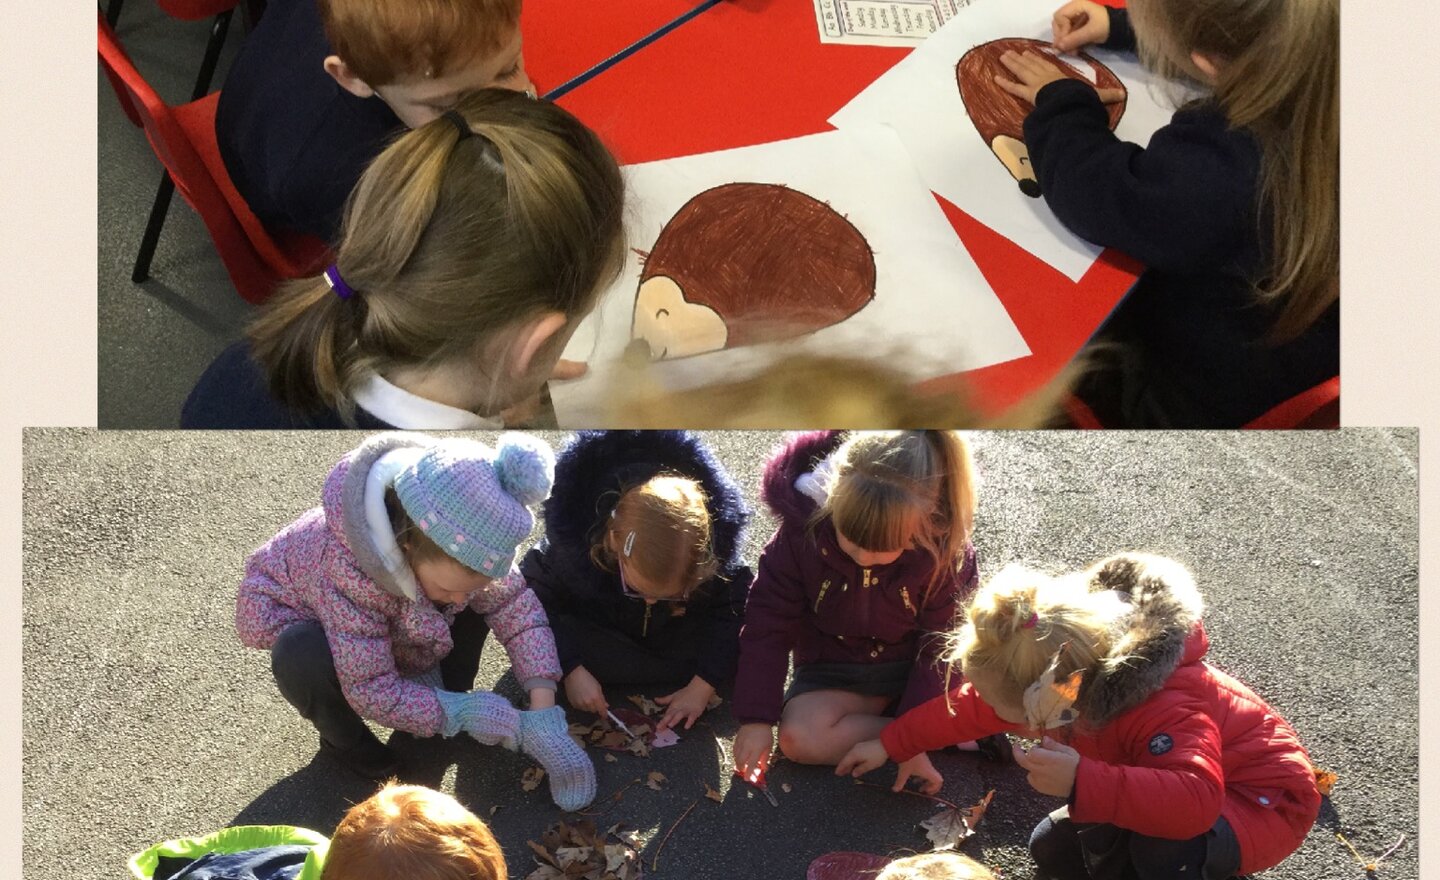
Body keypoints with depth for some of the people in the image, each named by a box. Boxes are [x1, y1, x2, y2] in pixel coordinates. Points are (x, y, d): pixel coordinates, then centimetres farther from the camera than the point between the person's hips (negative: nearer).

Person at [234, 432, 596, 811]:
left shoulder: (460, 546, -28)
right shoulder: (346, 570, -44)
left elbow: (518, 610, -21)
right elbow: (371, 688, -36)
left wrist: (543, 716, -29)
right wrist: (460, 713, -38)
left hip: (397, 626, 4)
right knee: (304, 659, -38)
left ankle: (450, 689, 4)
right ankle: (343, 739, -6)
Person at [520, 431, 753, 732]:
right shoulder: (574, 541, -39)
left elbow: (729, 610, -23)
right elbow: (537, 602, -27)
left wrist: (703, 686, -31)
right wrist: (571, 670, -35)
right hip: (595, 624, 0)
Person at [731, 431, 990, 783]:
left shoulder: (945, 552, -23)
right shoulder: (803, 530, -23)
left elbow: (941, 647, -16)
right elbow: (768, 626, -14)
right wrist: (756, 718, -17)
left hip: (911, 665, -1)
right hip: (833, 670, 1)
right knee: (799, 738, -29)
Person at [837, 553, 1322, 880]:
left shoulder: (1162, 711, -42)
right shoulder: (1063, 678, -14)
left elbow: (1194, 800, -58)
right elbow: (970, 706, 3)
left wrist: (1083, 783, -64)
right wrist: (893, 743, 10)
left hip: (1264, 802, -9)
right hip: (1187, 784, 9)